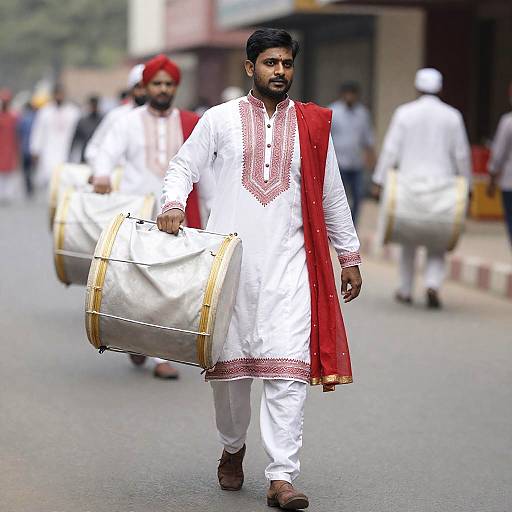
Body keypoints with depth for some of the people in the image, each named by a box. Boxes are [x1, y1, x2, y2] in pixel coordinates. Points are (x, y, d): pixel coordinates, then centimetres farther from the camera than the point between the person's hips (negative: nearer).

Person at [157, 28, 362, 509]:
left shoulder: (312, 124, 10)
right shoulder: (220, 119, 7)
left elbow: (332, 195, 16)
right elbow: (183, 166, 8)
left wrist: (350, 257, 18)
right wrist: (173, 204, -14)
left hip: (288, 261, 0)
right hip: (228, 258, 0)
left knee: (288, 366, -10)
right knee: (229, 361, 8)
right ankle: (232, 448, 33)